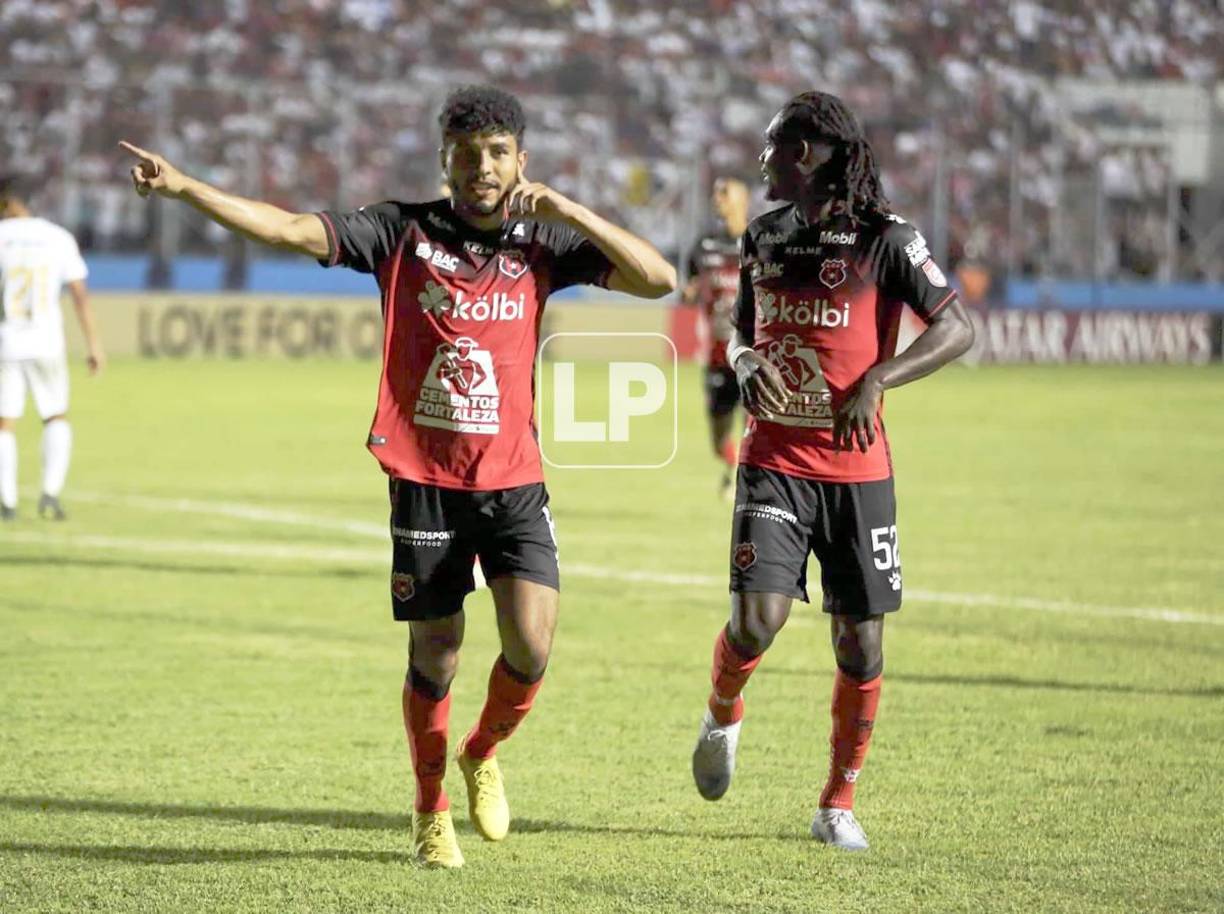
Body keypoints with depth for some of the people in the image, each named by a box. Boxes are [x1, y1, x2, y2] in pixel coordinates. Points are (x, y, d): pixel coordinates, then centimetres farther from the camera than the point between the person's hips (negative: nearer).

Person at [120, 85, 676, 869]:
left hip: (514, 480, 1)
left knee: (531, 647, -11)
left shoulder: (542, 242, 3)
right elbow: (294, 230, -7)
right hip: (425, 480, -1)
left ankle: (483, 755, 20)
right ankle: (431, 813, 24)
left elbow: (658, 279, -4)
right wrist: (185, 188, -17)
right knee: (434, 655, 3)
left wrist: (569, 211, -13)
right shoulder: (402, 232, -1)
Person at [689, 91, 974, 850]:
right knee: (756, 621, -15)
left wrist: (876, 381, -24)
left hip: (858, 469, -2)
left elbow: (958, 330, -12)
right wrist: (746, 364, -1)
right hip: (774, 464, 2)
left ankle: (839, 803, 16)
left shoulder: (885, 239, -7)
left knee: (861, 644, 0)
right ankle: (723, 717, 18)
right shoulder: (764, 239, 8)